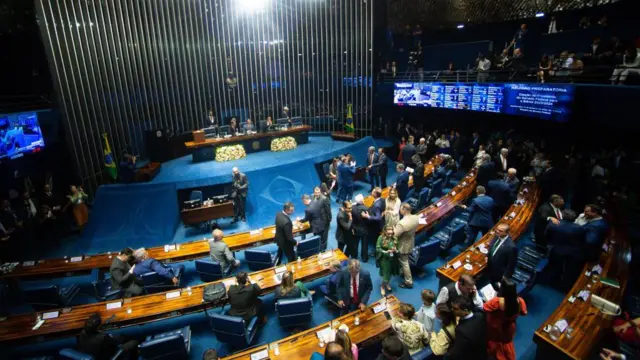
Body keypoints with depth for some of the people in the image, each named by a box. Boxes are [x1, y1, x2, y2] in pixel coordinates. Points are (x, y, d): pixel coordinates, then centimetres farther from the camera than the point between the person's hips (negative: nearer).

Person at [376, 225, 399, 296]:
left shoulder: (394, 239, -5)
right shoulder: (381, 238, -14)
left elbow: (397, 249, 4)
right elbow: (377, 249, -14)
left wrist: (395, 250, -19)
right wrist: (385, 252, -25)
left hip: (393, 259, 4)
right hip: (384, 259, -4)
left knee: (390, 273, 20)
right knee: (386, 274, 1)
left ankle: (387, 284, 52)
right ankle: (382, 287, 31)